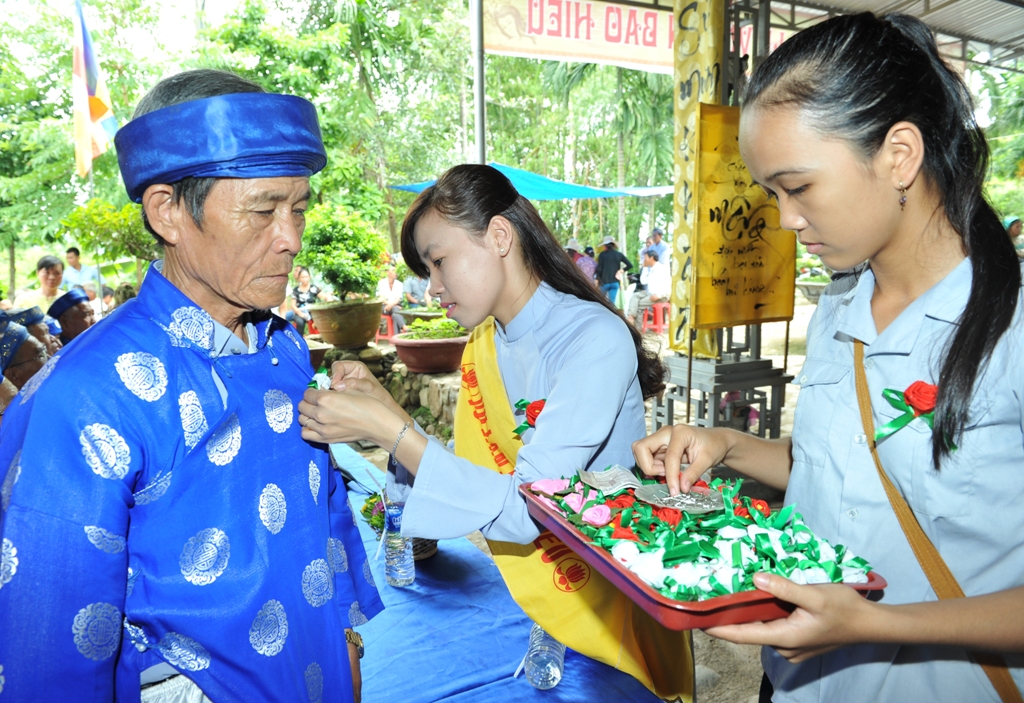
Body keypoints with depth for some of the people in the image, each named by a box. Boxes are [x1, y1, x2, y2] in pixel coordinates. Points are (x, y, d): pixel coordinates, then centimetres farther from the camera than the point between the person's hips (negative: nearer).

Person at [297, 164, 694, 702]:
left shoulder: (596, 338, -23)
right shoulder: (483, 344, 0)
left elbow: (526, 509, -29)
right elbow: (475, 477, -2)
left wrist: (389, 429, -31)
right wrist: (383, 409, -11)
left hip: (604, 608, -6)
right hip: (519, 595, 6)